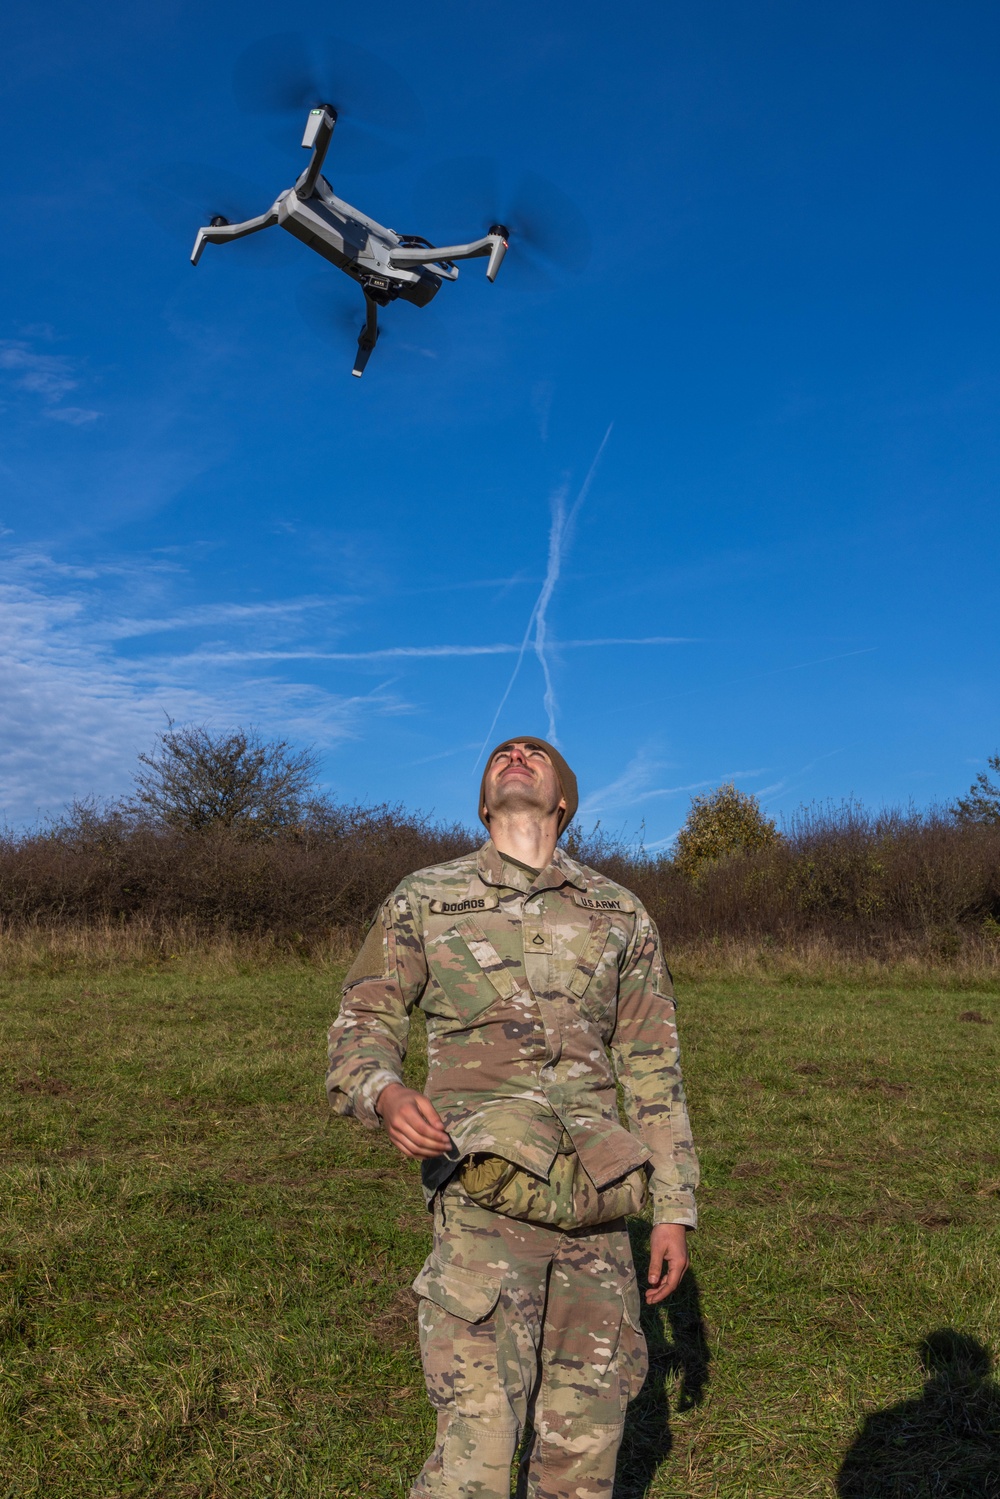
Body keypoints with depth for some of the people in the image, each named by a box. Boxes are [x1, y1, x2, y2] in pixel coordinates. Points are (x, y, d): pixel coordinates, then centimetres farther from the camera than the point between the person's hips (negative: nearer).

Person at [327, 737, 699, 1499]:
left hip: (595, 1207, 3)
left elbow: (652, 1069, 10)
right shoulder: (423, 899, 3)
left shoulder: (622, 914, 8)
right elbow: (362, 1027, 4)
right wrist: (386, 1097, -19)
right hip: (485, 1201, -3)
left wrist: (674, 1208, 7)